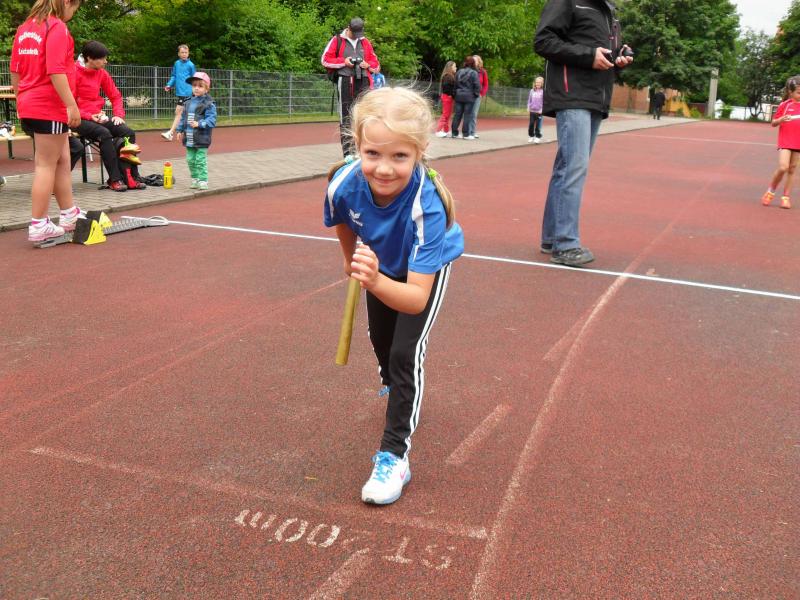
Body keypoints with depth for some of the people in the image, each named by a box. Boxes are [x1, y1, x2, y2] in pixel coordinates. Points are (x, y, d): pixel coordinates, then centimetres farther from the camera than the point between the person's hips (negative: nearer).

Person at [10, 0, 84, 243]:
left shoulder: (25, 28, 14)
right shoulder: (57, 27, -11)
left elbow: (15, 71, 16)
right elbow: (55, 71, -21)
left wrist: (22, 101, 23)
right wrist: (72, 104, -20)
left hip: (29, 107, 9)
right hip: (50, 107, -9)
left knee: (62, 160, 17)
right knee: (46, 165, -3)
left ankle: (69, 215, 24)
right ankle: (38, 226, 2)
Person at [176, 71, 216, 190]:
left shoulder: (209, 104, -9)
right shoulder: (188, 103, 12)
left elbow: (211, 120, -16)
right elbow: (183, 118, 19)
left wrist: (199, 124, -27)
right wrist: (180, 130, 14)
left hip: (201, 139, -7)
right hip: (189, 139, 7)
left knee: (200, 161, -5)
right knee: (191, 160, 12)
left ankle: (203, 181, 2)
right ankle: (195, 180, 23)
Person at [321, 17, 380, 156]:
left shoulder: (365, 42, 16)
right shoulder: (337, 40, 6)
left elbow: (376, 63, 19)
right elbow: (325, 60, 2)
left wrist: (368, 65, -4)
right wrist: (343, 61, -9)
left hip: (362, 81, 2)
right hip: (345, 81, -2)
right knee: (346, 115, 0)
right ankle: (347, 150, 4)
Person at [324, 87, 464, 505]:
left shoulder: (427, 205, -47)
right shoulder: (344, 184, -36)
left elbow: (417, 298, -49)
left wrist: (376, 282, -67)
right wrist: (351, 260, 8)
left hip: (427, 266, -4)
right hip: (381, 260, 5)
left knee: (406, 352, -15)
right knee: (380, 341, 23)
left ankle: (394, 455, 0)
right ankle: (396, 392, 57)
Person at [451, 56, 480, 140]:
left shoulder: (459, 72, 7)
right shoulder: (473, 73, -10)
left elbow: (455, 84, 10)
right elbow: (477, 85, -12)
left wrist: (457, 92, 14)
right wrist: (476, 94, 1)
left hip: (459, 96, 5)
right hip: (469, 97, -5)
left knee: (457, 114, 7)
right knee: (467, 115, 0)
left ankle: (455, 133, 10)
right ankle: (466, 134, 2)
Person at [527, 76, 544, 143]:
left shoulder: (543, 91, -3)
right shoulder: (532, 91, 8)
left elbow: (544, 101, -4)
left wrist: (542, 109, -11)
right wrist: (528, 107, 5)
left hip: (539, 111, -3)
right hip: (532, 111, 3)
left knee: (538, 125, -2)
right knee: (531, 124, 4)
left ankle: (538, 137, 4)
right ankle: (531, 136, 17)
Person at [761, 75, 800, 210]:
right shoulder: (785, 105, -2)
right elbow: (773, 123, 1)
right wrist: (782, 119, -18)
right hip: (785, 141, -3)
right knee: (783, 167, -16)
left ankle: (785, 197, 14)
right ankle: (770, 192, 5)